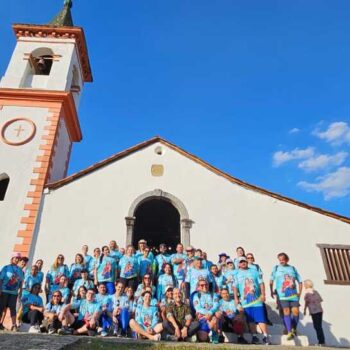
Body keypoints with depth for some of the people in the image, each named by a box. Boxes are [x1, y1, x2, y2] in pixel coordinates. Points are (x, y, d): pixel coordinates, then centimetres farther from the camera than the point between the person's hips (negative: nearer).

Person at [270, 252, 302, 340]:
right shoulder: (276, 268, 9)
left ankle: (294, 329, 16)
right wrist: (271, 291, 4)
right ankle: (289, 332, -6)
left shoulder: (292, 268, 12)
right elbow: (271, 280, 11)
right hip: (282, 295, -2)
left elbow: (300, 281, 16)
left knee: (295, 311, -7)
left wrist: (299, 292, 7)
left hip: (293, 294, 2)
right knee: (286, 311, -12)